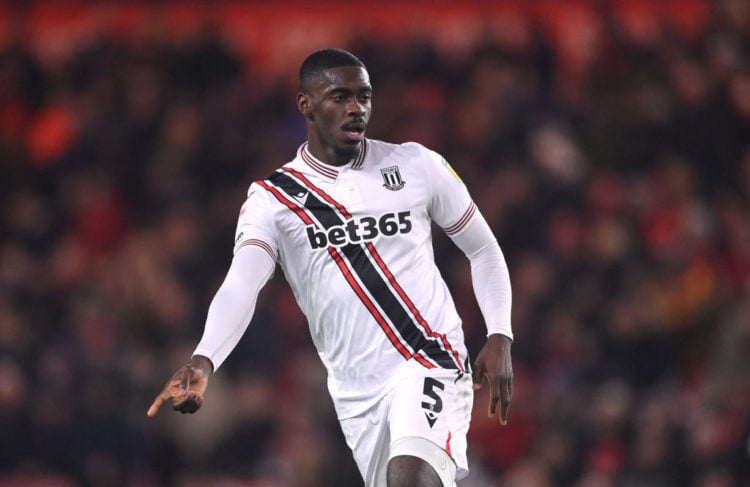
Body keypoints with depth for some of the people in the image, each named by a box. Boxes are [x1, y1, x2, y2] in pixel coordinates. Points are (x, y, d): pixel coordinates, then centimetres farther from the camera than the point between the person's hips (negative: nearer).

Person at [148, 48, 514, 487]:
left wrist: (499, 338, 0)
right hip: (356, 392, 3)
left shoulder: (417, 166, 2)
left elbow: (483, 249, 14)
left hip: (430, 364, -3)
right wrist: (203, 363, -36)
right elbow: (241, 285, -17)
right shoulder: (272, 199, 0)